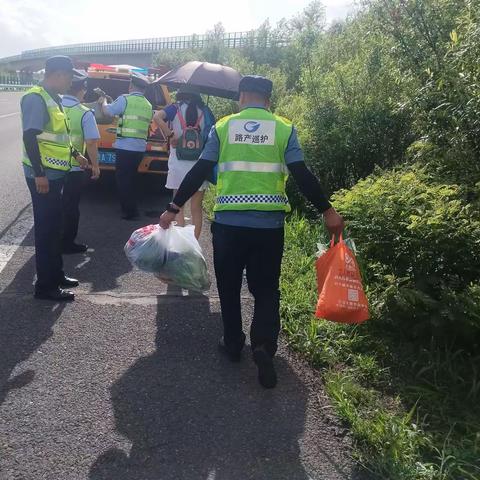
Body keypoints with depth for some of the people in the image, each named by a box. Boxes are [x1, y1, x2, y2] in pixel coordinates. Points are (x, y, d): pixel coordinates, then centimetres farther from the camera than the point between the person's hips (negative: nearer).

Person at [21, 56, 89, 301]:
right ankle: (45, 286, 5)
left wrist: (75, 154, 27)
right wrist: (39, 173, -26)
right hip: (43, 175, -10)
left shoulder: (53, 99, 14)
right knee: (46, 228, -4)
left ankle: (56, 275, 27)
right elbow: (30, 137, -22)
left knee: (55, 226, 15)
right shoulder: (36, 98, -15)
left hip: (55, 173, 10)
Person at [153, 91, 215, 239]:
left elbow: (157, 117, -16)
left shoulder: (176, 108, 2)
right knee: (196, 207, 9)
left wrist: (170, 135, -11)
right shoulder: (206, 111, 7)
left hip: (179, 164, -1)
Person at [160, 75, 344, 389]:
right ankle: (264, 345, -6)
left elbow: (199, 172, 1)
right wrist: (328, 211, 5)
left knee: (229, 286, 18)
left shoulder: (223, 127, 4)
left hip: (228, 221, 0)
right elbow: (302, 175, -3)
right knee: (266, 289, 12)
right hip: (269, 223, 0)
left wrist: (173, 208, 8)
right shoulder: (284, 129, 3)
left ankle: (233, 343, 28)